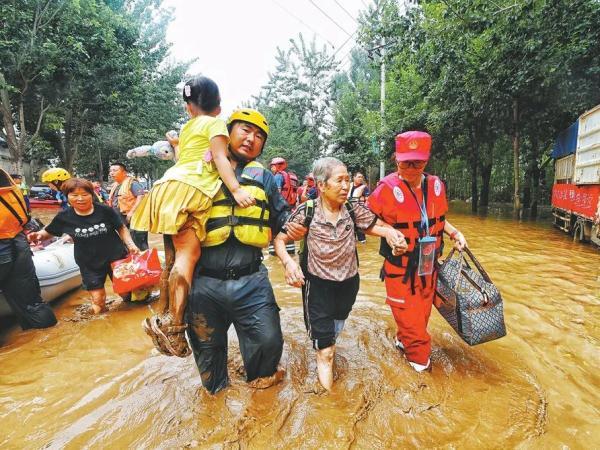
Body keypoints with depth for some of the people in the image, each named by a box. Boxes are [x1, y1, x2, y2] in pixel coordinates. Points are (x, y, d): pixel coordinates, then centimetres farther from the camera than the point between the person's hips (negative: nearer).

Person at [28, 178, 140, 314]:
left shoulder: (105, 210, -10)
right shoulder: (64, 217, -5)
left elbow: (121, 228, 1)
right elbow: (48, 232, 10)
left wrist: (130, 244, -12)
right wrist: (37, 235, -12)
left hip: (116, 257, -1)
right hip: (89, 264, 1)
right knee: (97, 301, 1)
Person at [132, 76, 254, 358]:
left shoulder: (186, 128, 27)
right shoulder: (215, 123, 5)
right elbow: (219, 158, -9)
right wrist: (236, 190, -16)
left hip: (171, 186, 9)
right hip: (188, 190, -8)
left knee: (173, 258, 8)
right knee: (189, 255, -16)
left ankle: (164, 318, 14)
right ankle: (173, 324, -21)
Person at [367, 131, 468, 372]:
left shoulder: (435, 184, 0)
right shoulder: (387, 187, -18)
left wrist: (453, 232, 2)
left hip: (429, 266, 6)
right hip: (400, 270, -6)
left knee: (422, 314, 23)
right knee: (410, 319, 4)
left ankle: (403, 341, 50)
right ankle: (421, 360, 30)